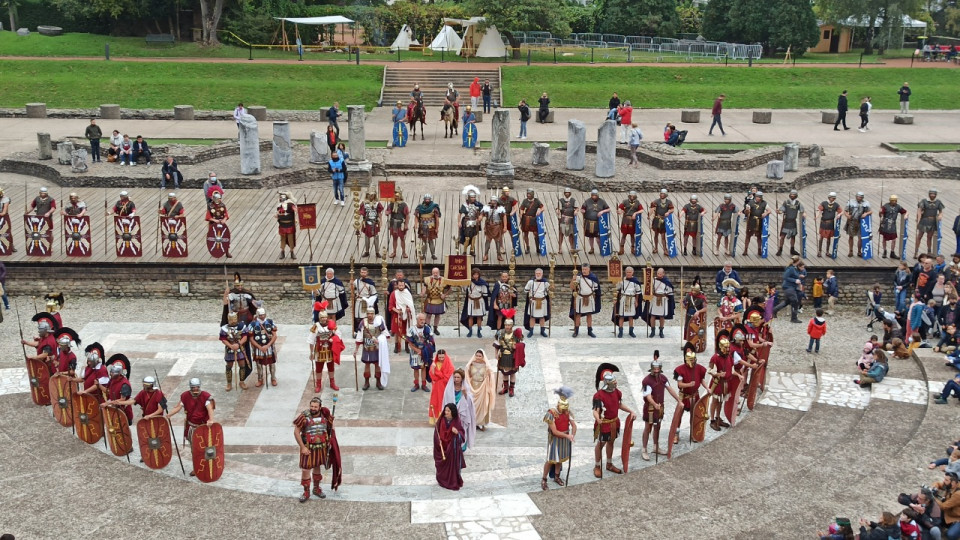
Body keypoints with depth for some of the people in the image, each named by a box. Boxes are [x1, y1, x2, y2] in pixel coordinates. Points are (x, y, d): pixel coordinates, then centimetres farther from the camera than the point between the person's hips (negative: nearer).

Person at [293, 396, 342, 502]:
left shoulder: (325, 416, -7)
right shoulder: (304, 417, -18)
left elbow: (331, 428, 10)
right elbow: (296, 432, -13)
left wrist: (330, 442, 3)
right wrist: (302, 447, -14)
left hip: (322, 447, 3)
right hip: (308, 448, -3)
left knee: (318, 467, 17)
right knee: (306, 469, -2)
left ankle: (316, 488, 35)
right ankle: (306, 492, 13)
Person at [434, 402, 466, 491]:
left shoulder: (456, 421, -8)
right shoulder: (442, 420, -5)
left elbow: (462, 433, -4)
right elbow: (437, 432, 1)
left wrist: (457, 432, -26)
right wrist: (439, 440, -15)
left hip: (453, 446, -2)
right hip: (443, 446, 2)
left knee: (453, 464, 2)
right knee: (443, 464, 8)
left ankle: (454, 483, 13)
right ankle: (443, 481, 25)